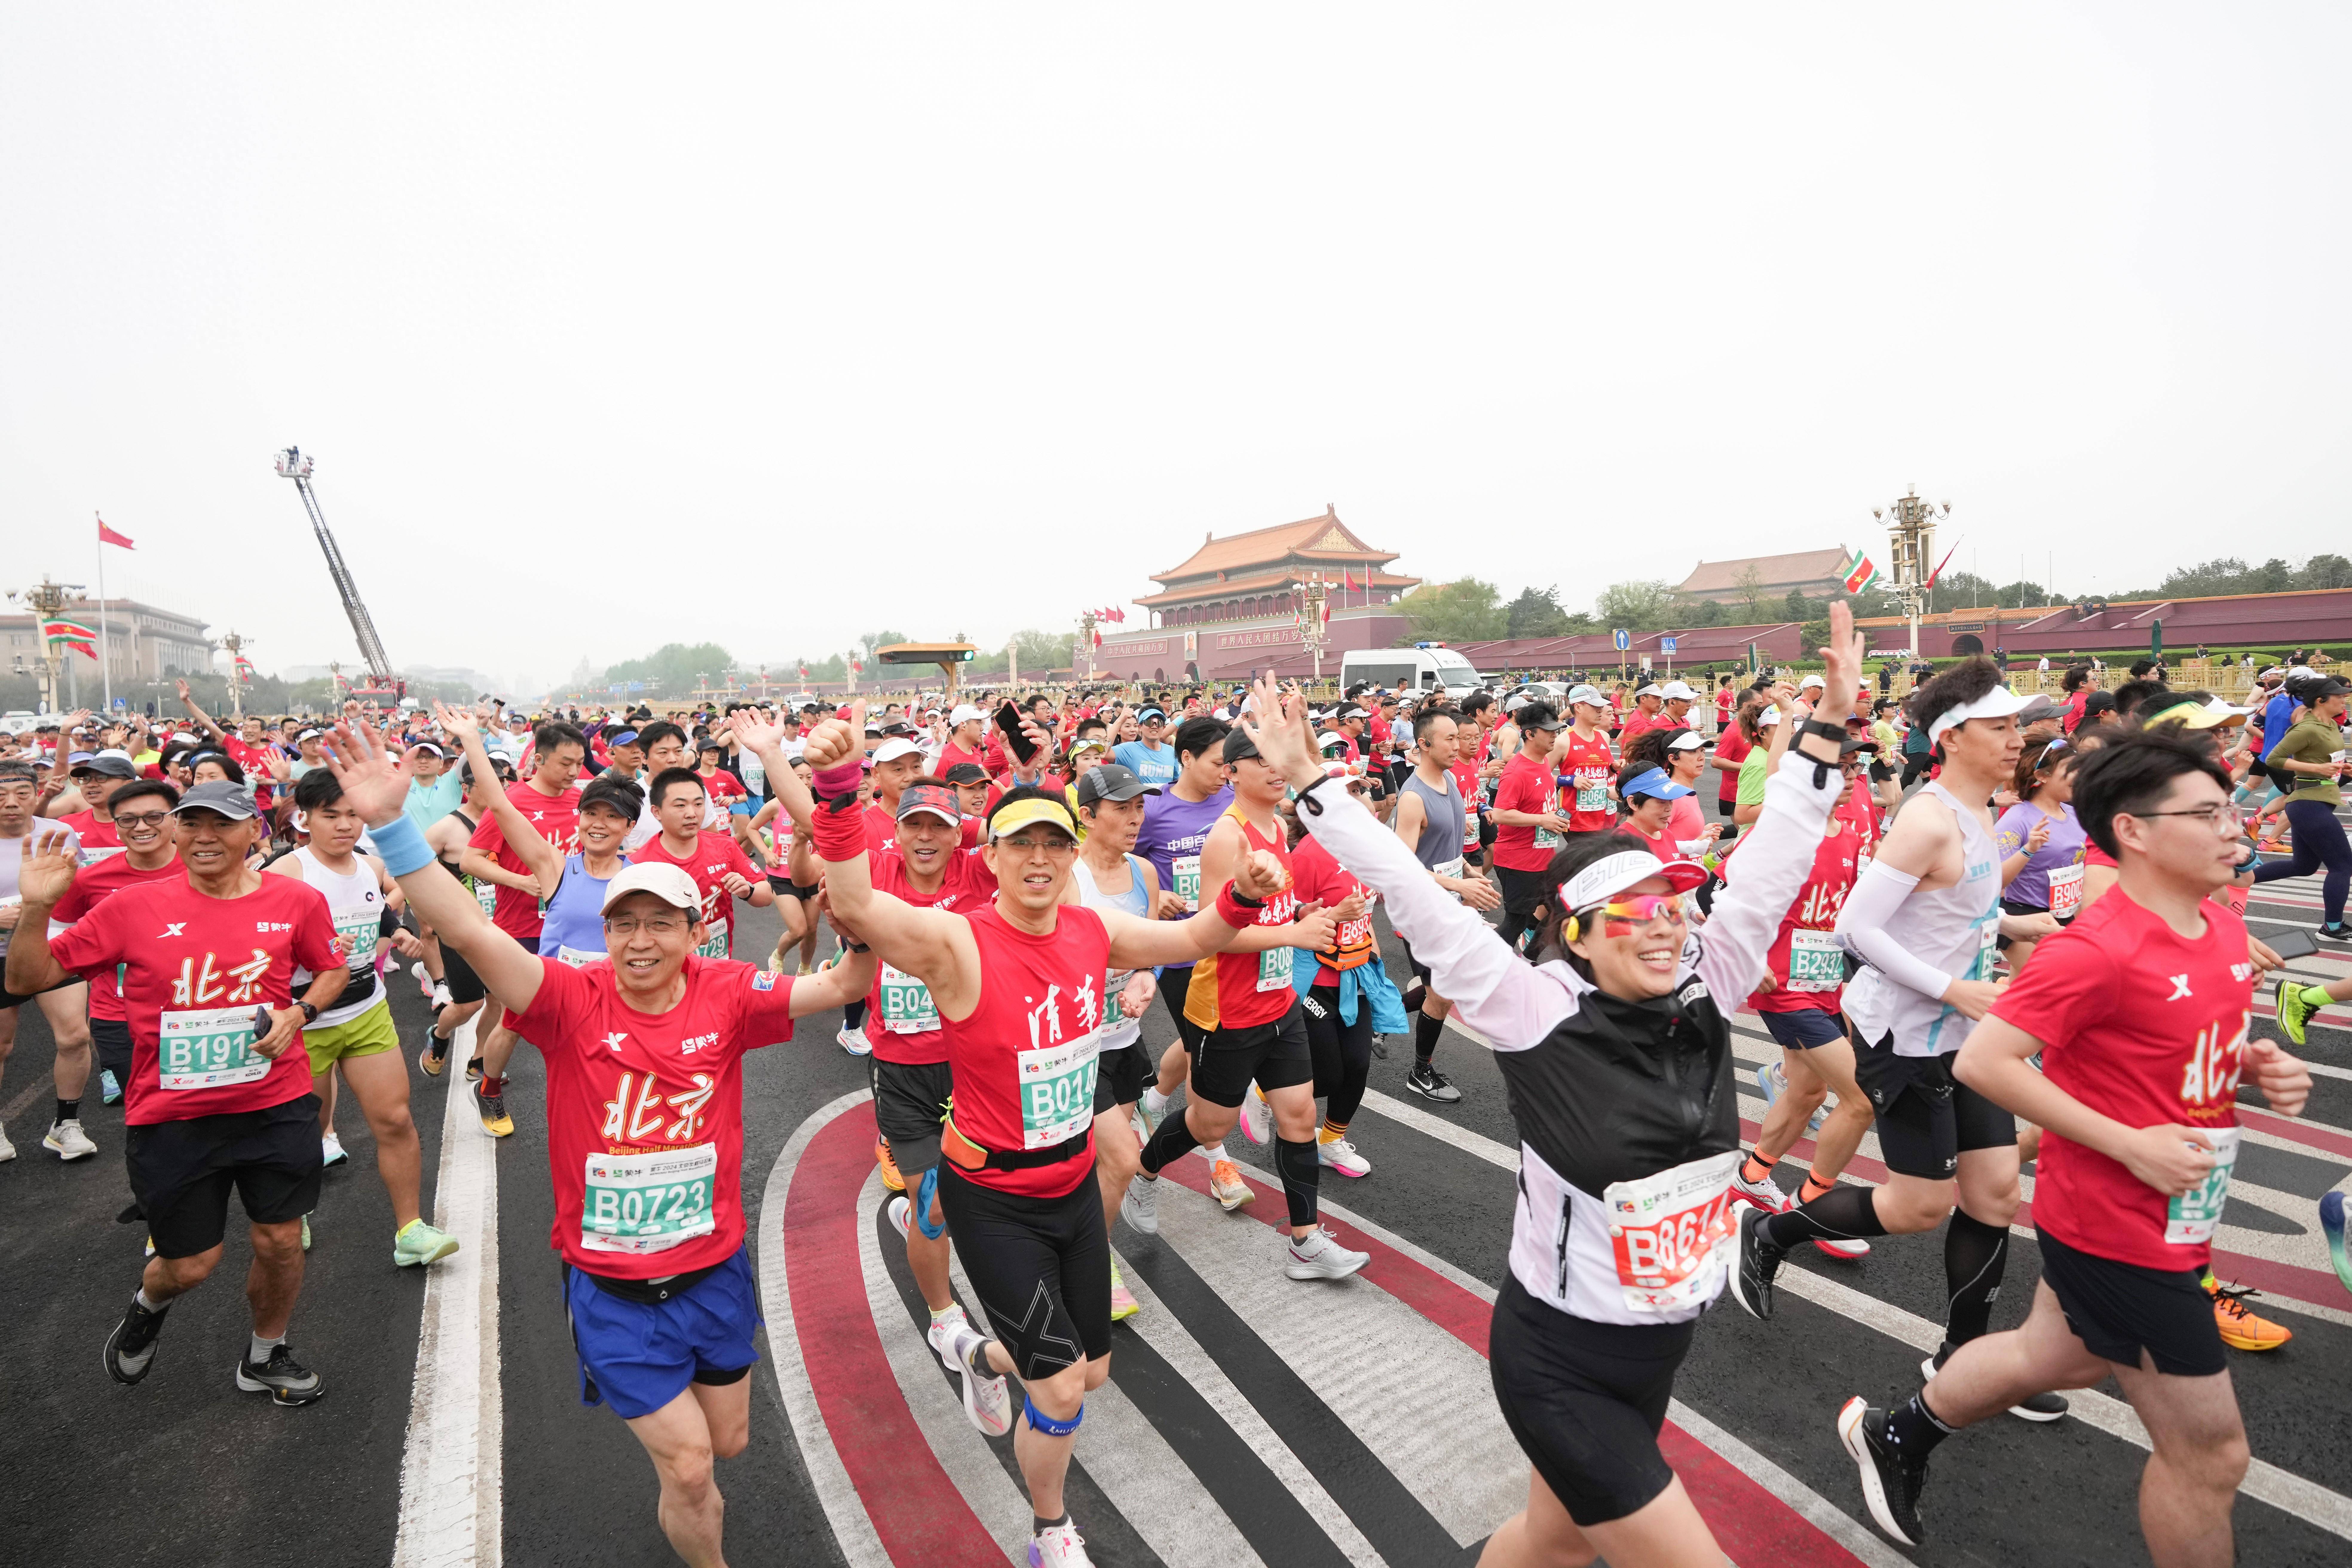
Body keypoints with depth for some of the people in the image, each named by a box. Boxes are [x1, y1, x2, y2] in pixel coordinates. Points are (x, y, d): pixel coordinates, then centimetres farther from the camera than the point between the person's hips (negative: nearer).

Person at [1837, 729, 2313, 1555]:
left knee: (2054, 1358, 27)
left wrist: (2262, 1068, -3)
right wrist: (2131, 1143, -25)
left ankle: (1895, 1436, 47)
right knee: (2209, 1454, 5)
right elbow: (1981, 1062, -28)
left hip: (2173, 1223, 9)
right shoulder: (2096, 950, -26)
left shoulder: (2223, 927, 2)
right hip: (2117, 1232, -9)